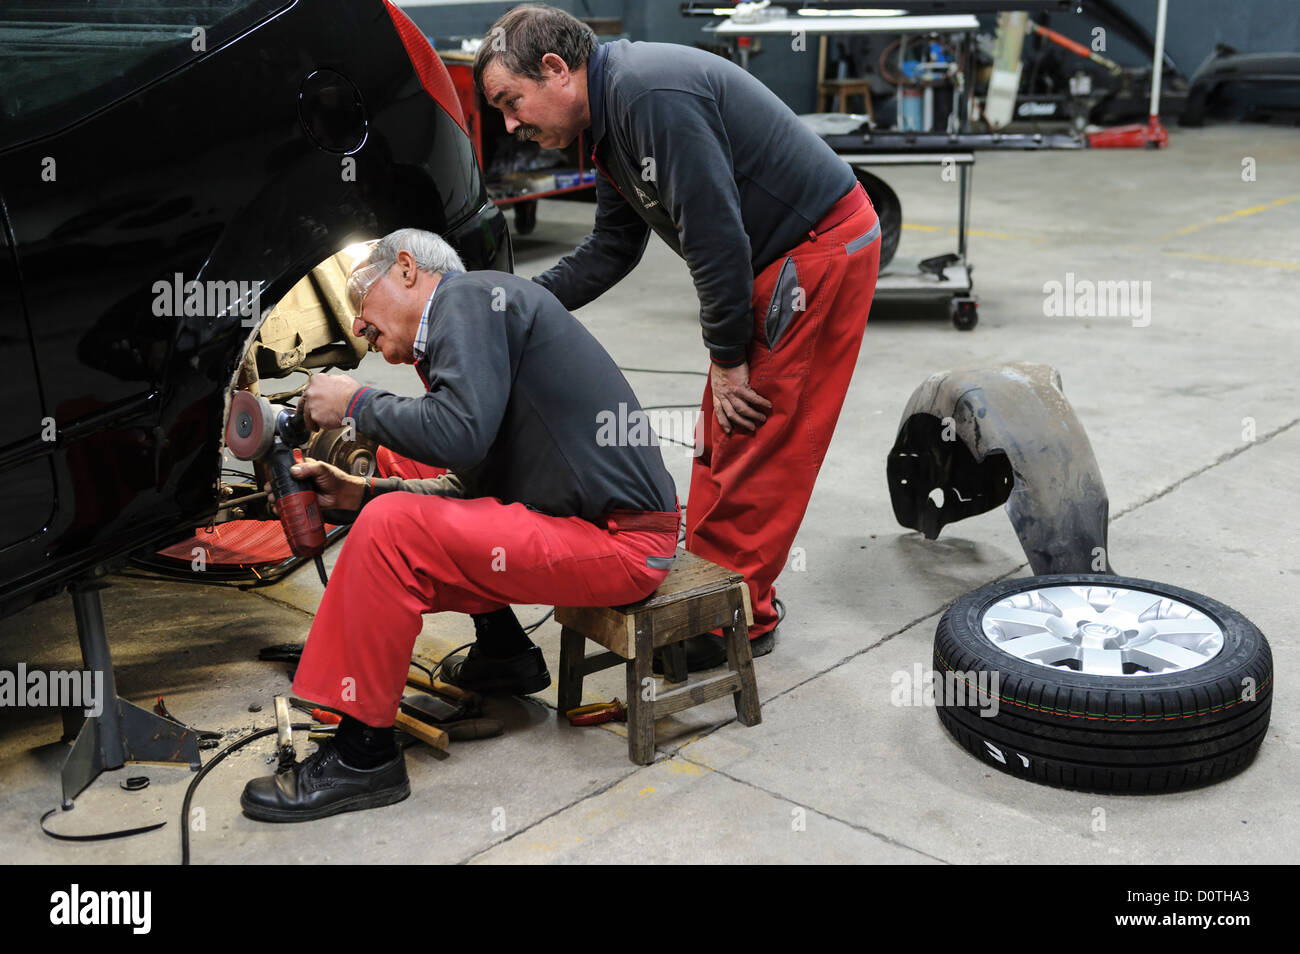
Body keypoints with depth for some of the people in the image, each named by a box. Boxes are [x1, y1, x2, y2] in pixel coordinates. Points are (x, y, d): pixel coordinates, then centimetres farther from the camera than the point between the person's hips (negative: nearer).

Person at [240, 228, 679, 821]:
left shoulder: (468, 295, -9)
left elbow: (459, 433, -26)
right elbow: (477, 485, 19)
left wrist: (357, 404, -8)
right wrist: (359, 493, 12)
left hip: (619, 545, -10)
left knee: (392, 529, -19)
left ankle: (363, 756, -8)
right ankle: (504, 655, 28)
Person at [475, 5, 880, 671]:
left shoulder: (653, 95, -23)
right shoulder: (612, 118, 10)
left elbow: (716, 237, -25)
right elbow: (612, 248, 18)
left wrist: (727, 359, -15)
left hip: (821, 252, -10)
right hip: (778, 263, 10)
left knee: (756, 442, -5)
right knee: (723, 436, 13)